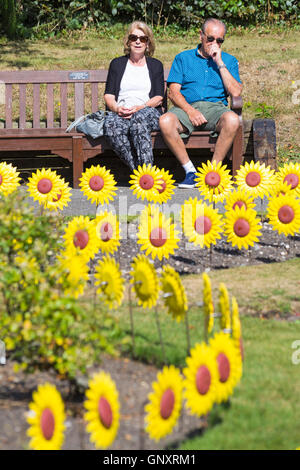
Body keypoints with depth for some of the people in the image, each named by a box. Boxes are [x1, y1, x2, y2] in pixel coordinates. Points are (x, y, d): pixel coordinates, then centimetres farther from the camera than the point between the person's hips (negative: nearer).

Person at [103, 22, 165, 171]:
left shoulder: (155, 65, 20)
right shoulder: (117, 64, 22)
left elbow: (158, 98, 9)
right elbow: (108, 95, 13)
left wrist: (140, 108, -12)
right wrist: (117, 108, -11)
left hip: (148, 111, -1)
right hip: (121, 113, 1)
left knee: (139, 118, -40)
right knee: (111, 124, -37)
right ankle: (137, 169, -39)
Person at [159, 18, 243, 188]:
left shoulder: (229, 61, 19)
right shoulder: (183, 58, 18)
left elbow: (235, 92, 2)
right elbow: (173, 91, 6)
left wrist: (219, 63, 0)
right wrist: (189, 110, -13)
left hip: (216, 107, 0)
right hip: (187, 107, 0)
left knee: (232, 120, -36)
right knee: (165, 121, -34)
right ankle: (190, 171, -23)